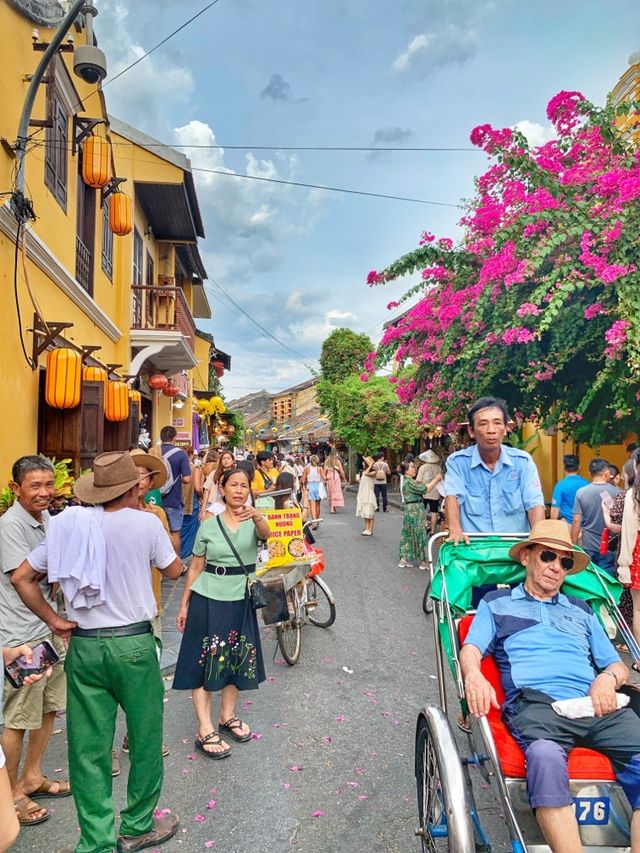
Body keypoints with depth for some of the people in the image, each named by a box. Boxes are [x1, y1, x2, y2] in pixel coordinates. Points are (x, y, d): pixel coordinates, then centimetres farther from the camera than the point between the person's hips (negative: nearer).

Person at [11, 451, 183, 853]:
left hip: (83, 646, 4)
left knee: (88, 747, 13)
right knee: (145, 737, 16)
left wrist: (54, 620, 8)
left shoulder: (69, 524, -1)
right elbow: (175, 570, 3)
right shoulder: (146, 523, -12)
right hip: (133, 644, -3)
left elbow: (21, 578, 3)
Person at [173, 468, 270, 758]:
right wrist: (184, 605, 3)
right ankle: (205, 731, 8)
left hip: (240, 600, 2)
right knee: (204, 661, 0)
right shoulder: (209, 525, -2)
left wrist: (257, 516, -50)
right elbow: (196, 567, 3)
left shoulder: (254, 521, -3)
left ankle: (227, 716, 32)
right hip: (207, 598, -1)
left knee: (236, 659, 13)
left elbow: (265, 533, -28)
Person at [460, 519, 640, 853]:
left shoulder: (582, 610, 31)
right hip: (535, 703, -3)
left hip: (596, 704, 4)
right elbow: (472, 649, 9)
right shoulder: (496, 603, 22)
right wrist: (473, 675, -15)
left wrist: (608, 677, 3)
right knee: (545, 757, -37)